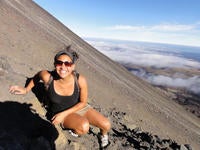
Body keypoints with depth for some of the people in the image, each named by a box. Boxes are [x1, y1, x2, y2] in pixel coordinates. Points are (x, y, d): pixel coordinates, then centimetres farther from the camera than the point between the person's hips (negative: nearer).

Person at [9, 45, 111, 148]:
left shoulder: (80, 80, -26)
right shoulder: (47, 77, -27)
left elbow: (83, 102, -11)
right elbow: (38, 75, 0)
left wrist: (64, 113, -17)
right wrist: (26, 89, 6)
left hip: (79, 107, 2)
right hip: (59, 112, -1)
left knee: (106, 125, -11)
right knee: (84, 127, -31)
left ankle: (103, 135, 29)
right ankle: (74, 132, 8)